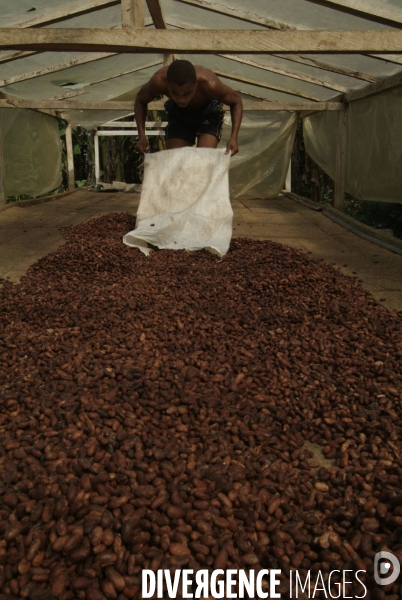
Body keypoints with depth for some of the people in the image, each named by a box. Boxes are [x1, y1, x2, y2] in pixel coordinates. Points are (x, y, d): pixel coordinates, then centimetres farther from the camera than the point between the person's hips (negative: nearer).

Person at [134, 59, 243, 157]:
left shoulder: (209, 84, -39)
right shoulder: (158, 82, -33)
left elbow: (236, 101, -20)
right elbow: (140, 101, -11)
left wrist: (233, 138, -32)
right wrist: (142, 136, -22)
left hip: (209, 113, -2)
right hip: (177, 113, 2)